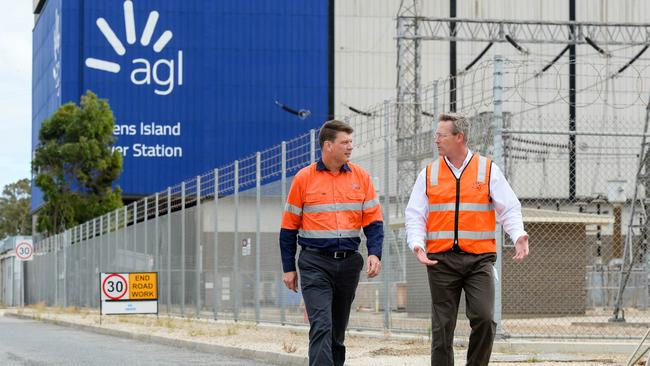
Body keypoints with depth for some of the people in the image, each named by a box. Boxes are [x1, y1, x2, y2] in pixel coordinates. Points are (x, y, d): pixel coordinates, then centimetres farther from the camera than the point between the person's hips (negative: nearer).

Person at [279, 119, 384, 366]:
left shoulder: (360, 177, 6)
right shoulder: (304, 178, -1)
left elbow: (373, 221, 7)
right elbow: (289, 227, 4)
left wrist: (375, 253, -9)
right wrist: (289, 269, 2)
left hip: (349, 263, 4)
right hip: (315, 263, -4)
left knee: (338, 330, 13)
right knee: (321, 326, -15)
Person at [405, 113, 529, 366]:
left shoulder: (488, 170, 6)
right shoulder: (428, 174, 10)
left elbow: (509, 209, 5)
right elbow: (414, 215, 8)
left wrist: (518, 236, -14)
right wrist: (417, 244, -11)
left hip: (479, 259, -1)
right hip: (441, 259, 2)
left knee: (484, 318, -14)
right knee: (442, 326, 3)